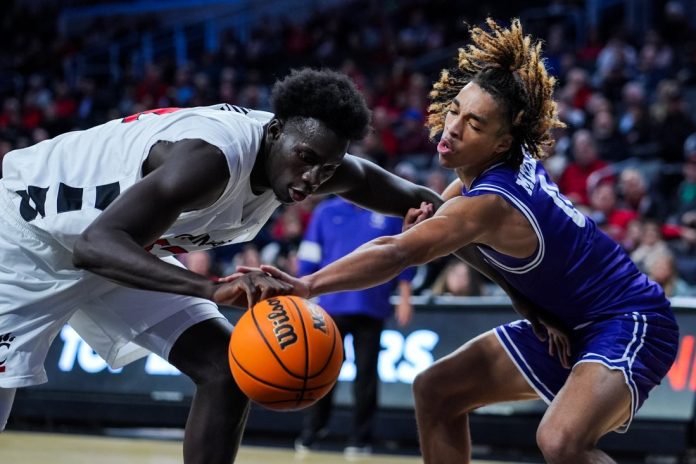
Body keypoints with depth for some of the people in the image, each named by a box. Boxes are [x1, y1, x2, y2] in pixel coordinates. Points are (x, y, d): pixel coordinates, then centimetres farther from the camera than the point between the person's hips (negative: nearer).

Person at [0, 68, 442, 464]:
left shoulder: (316, 162, -14)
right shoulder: (212, 155, -39)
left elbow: (415, 200, 3)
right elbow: (95, 246, -49)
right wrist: (216, 288, -58)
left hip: (120, 249, 8)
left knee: (228, 370, -4)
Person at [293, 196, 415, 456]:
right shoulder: (326, 211, 7)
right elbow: (310, 258, 9)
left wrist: (404, 297, 2)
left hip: (372, 308, 0)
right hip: (331, 306, 0)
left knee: (366, 374, 2)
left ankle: (360, 439, 9)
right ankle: (310, 434, 8)